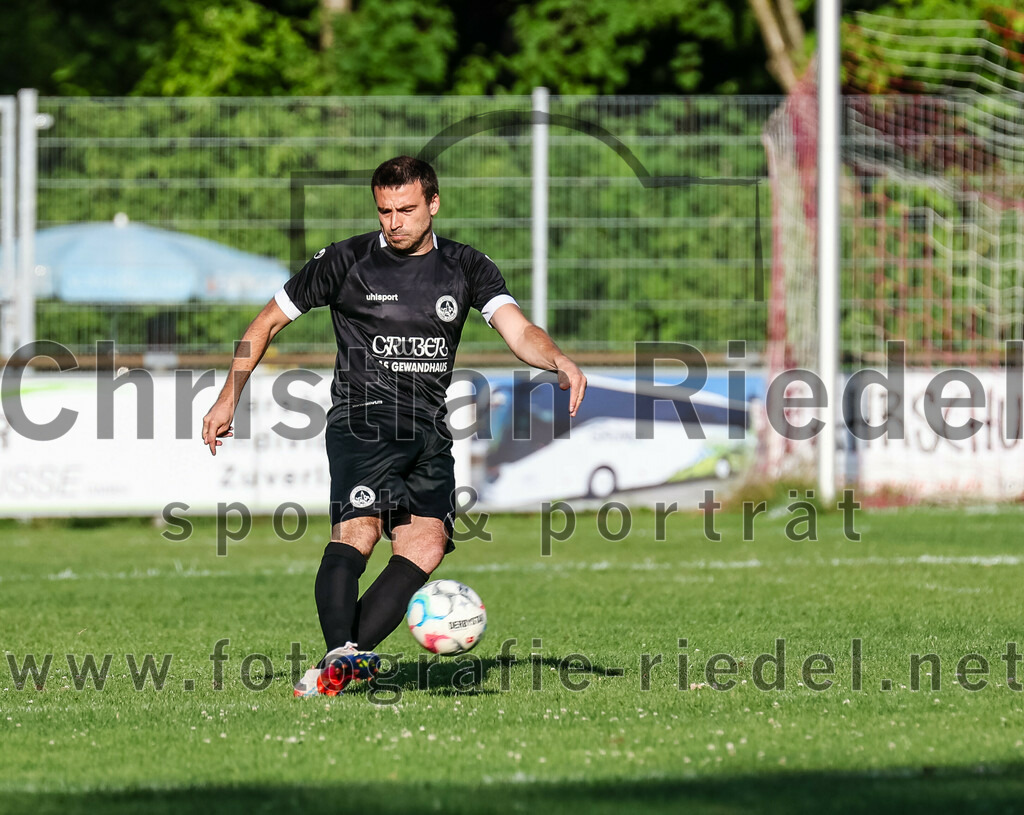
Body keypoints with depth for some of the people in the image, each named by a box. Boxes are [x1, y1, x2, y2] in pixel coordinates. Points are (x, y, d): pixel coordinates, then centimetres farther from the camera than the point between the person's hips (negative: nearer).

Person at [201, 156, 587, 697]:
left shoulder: (467, 269, 10)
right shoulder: (346, 262, 3)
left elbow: (520, 333, -2)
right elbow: (268, 322, 12)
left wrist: (558, 361, -25)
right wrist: (229, 398, 7)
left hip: (430, 432, 4)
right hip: (363, 420, -4)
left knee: (427, 543, -17)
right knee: (359, 529, -27)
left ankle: (335, 667, -22)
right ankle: (343, 652, -44)